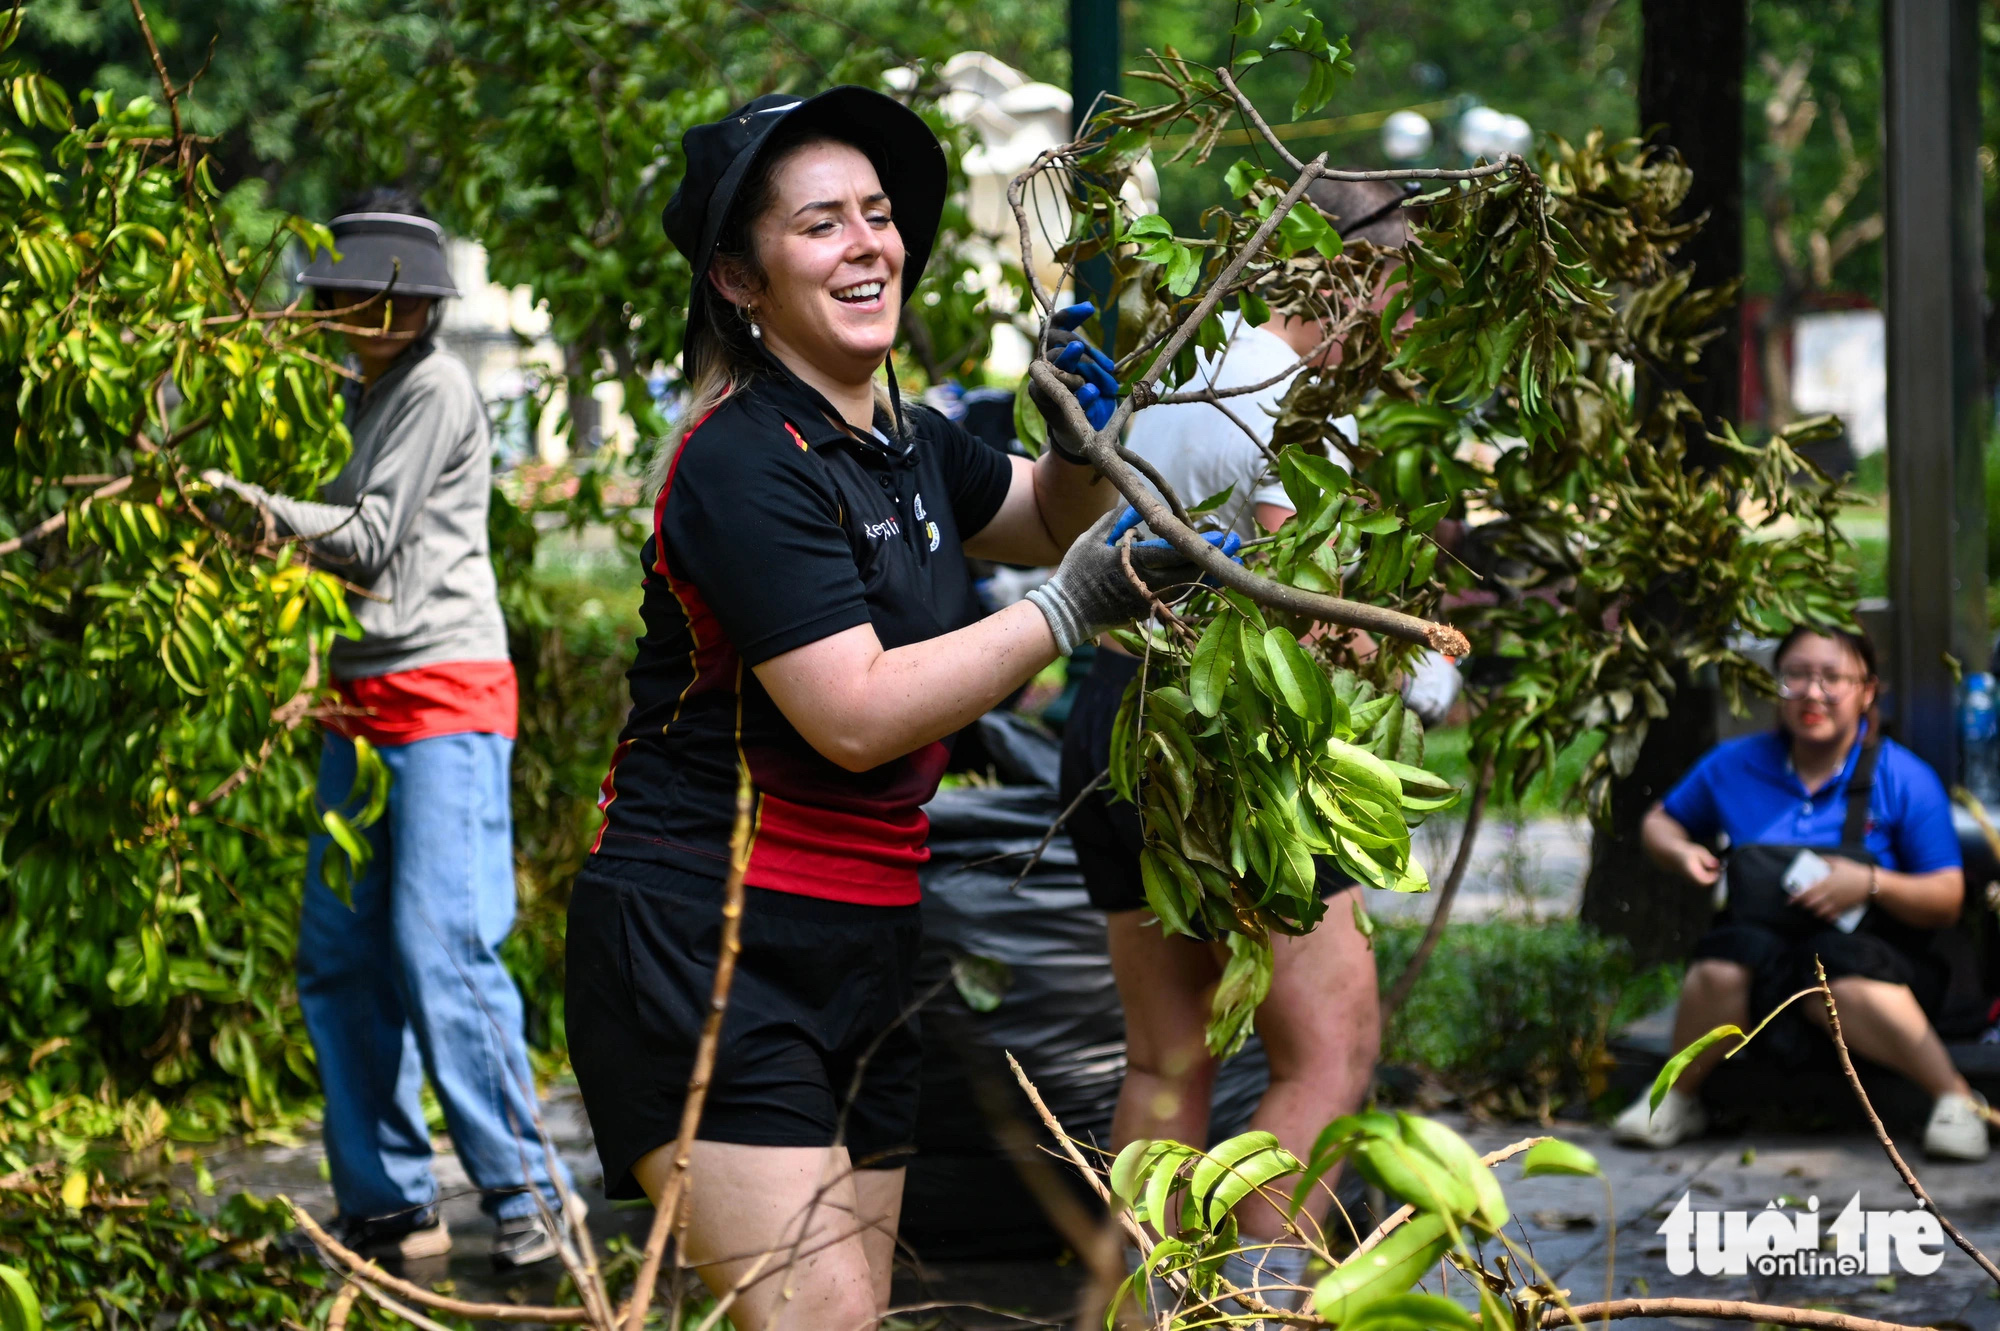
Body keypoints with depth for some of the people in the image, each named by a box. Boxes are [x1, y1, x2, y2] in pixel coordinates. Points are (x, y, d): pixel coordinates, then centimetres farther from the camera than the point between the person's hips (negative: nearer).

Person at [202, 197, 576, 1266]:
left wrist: (250, 500, -16)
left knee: (441, 946, -14)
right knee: (340, 958, 5)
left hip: (444, 699, -9)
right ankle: (389, 1207, 11)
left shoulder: (435, 388, -6)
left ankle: (521, 1195, -6)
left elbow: (371, 537, -12)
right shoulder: (357, 396, 19)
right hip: (362, 707, 9)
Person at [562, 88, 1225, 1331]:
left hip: (862, 947, 9)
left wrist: (1087, 437, 8)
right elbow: (856, 716, -22)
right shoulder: (746, 462, -15)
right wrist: (1072, 609, -20)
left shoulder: (908, 443, 12)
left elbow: (1047, 518, 31)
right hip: (707, 949, -9)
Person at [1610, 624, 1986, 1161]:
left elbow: (1947, 900, -3)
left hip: (1867, 955, -3)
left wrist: (1871, 884, -22)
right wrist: (1682, 853, 0)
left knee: (1843, 987, -40)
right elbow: (1660, 823, 24)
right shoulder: (1735, 765, 8)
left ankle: (1956, 1098, -27)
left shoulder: (1904, 779, -1)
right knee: (1721, 967, -34)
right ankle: (1676, 1100, -11)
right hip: (1761, 946, 3)